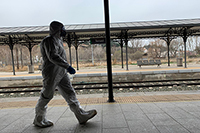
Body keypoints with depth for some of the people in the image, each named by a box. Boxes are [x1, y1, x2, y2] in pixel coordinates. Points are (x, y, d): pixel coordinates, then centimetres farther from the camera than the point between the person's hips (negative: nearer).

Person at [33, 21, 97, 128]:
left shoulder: (58, 40, 19)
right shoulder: (49, 40, -12)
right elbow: (53, 56, -27)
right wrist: (68, 66, -31)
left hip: (61, 73, 9)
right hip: (52, 73, -9)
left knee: (70, 93, 5)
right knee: (47, 95, 3)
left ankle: (82, 116, 9)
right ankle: (39, 120, 22)